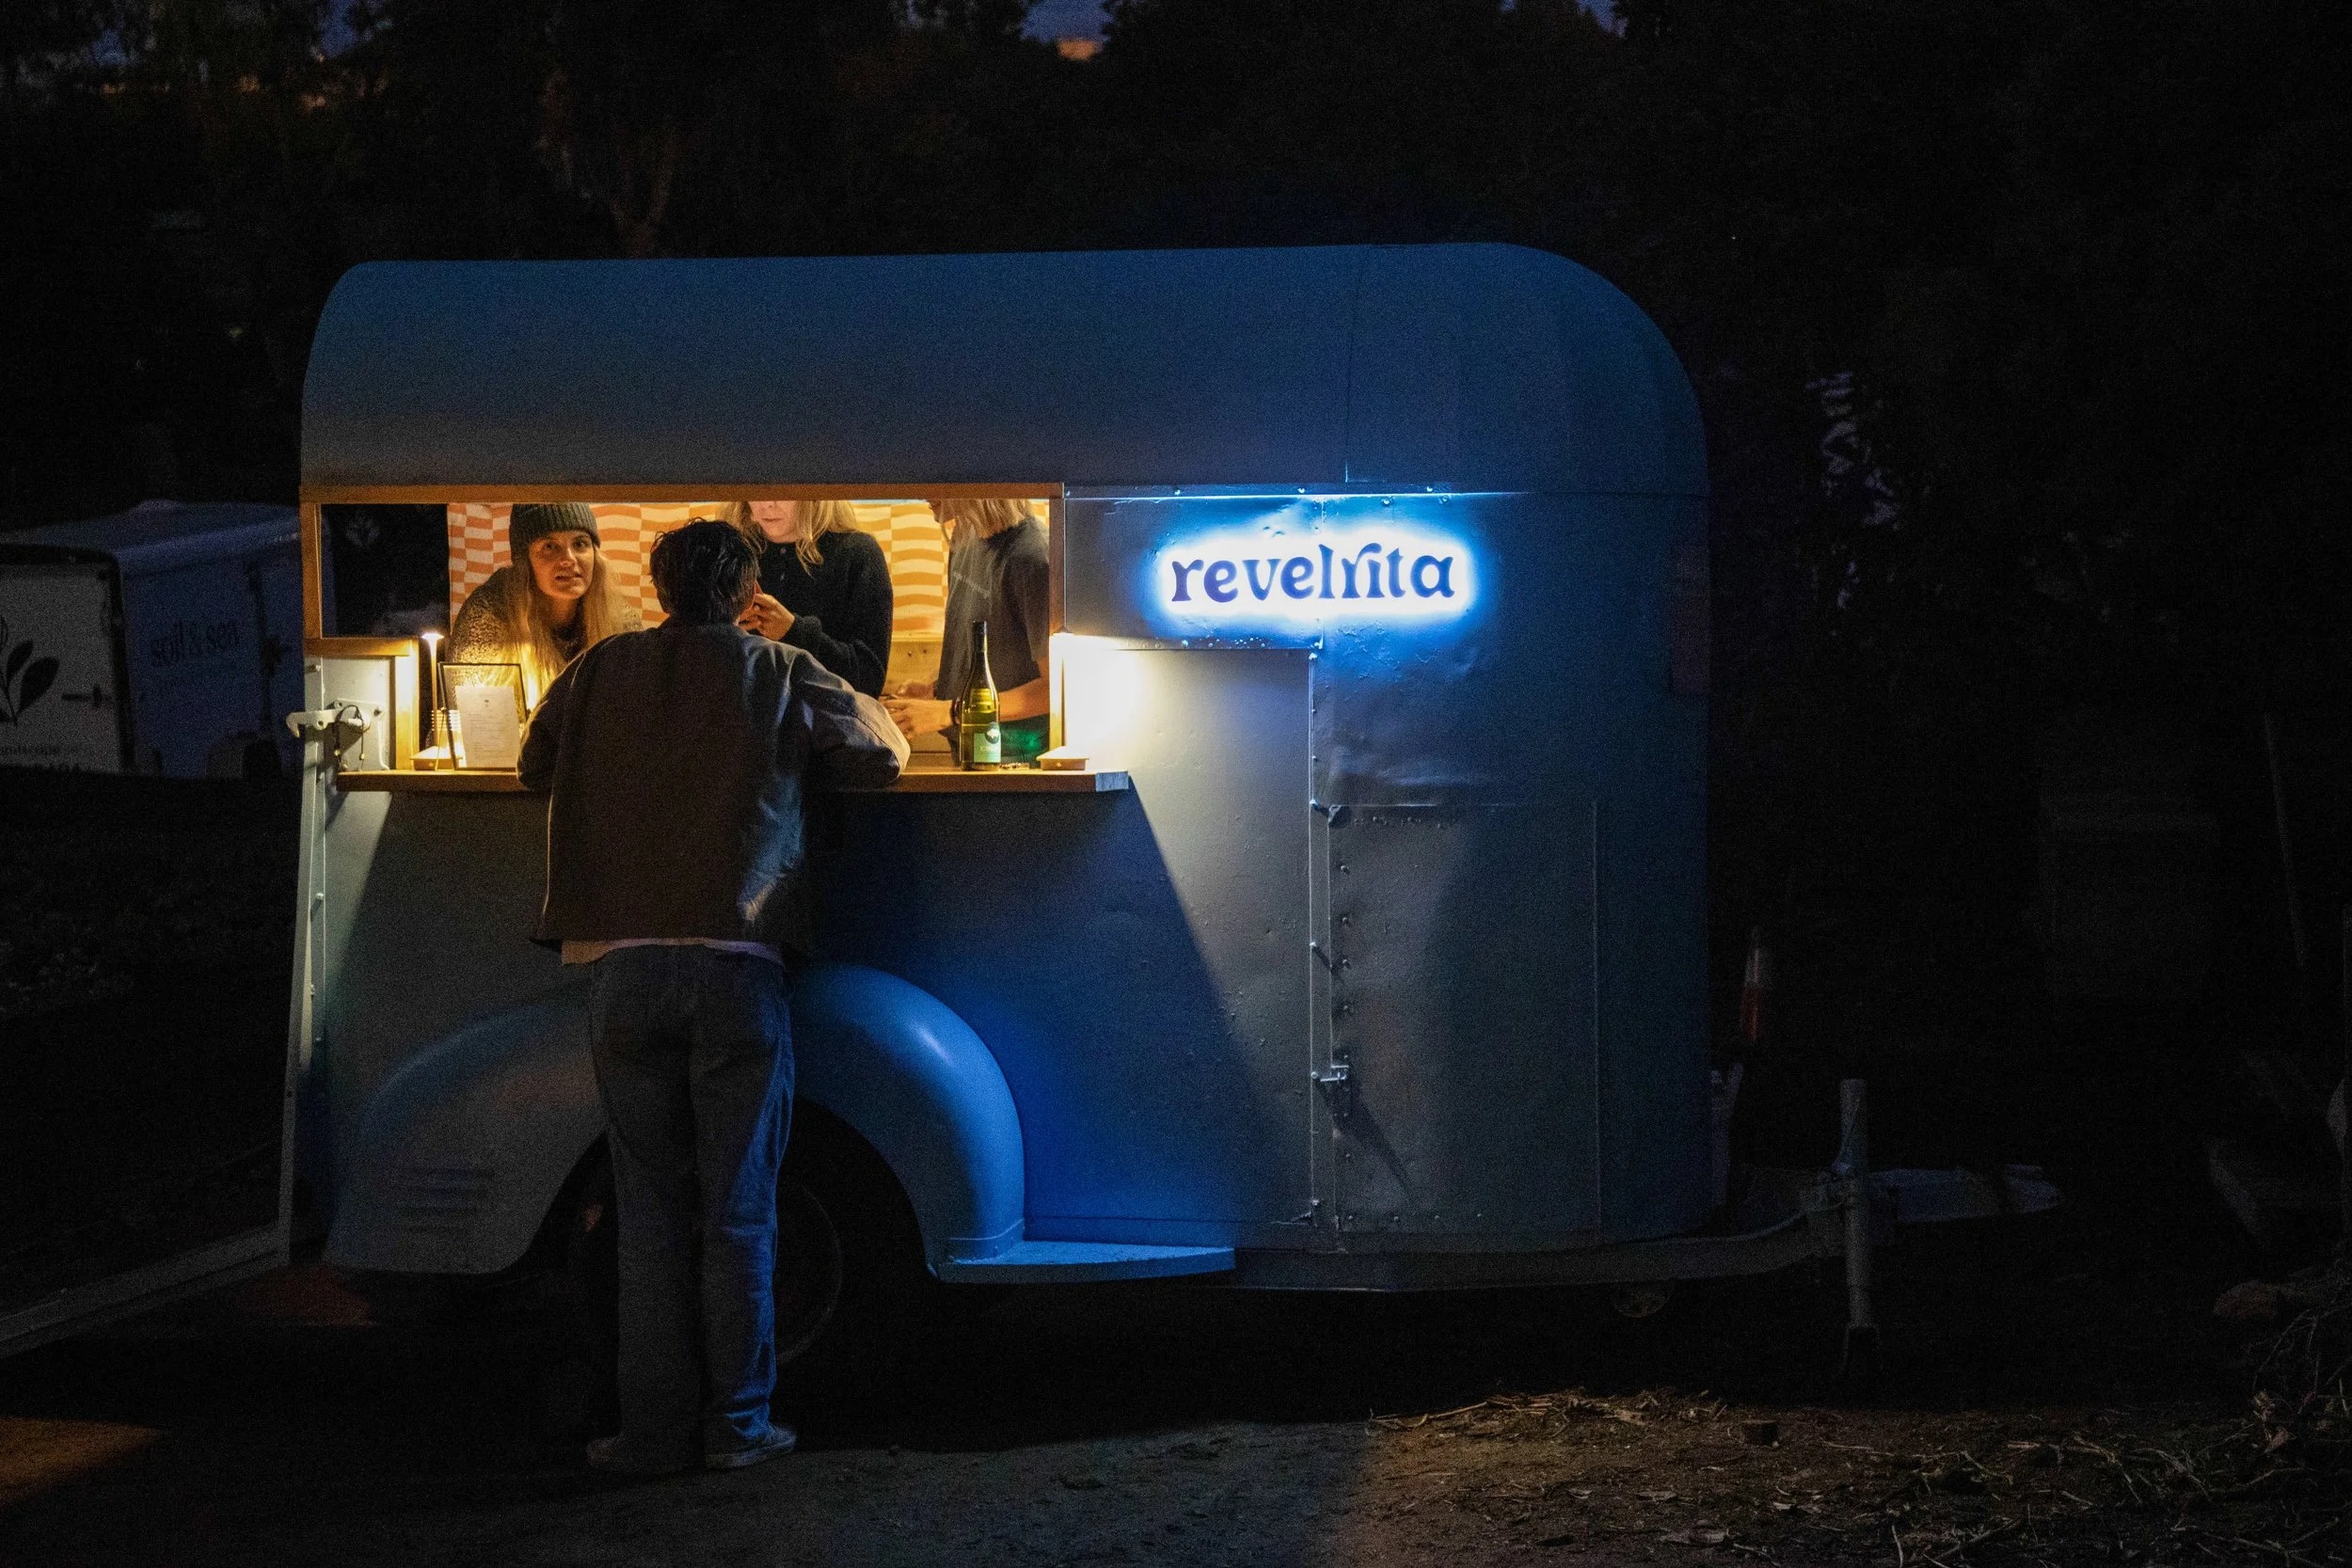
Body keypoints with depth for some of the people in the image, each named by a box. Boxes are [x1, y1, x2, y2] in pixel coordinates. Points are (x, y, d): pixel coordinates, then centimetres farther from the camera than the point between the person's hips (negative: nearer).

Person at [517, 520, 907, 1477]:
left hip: (620, 965, 1)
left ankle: (654, 1431, 5)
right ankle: (735, 1425, 8)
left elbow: (535, 769, 23)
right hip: (736, 967, -1)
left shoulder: (599, 673, 7)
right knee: (738, 1211, 6)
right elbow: (884, 756, 16)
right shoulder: (784, 678, 3)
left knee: (651, 1212, 6)